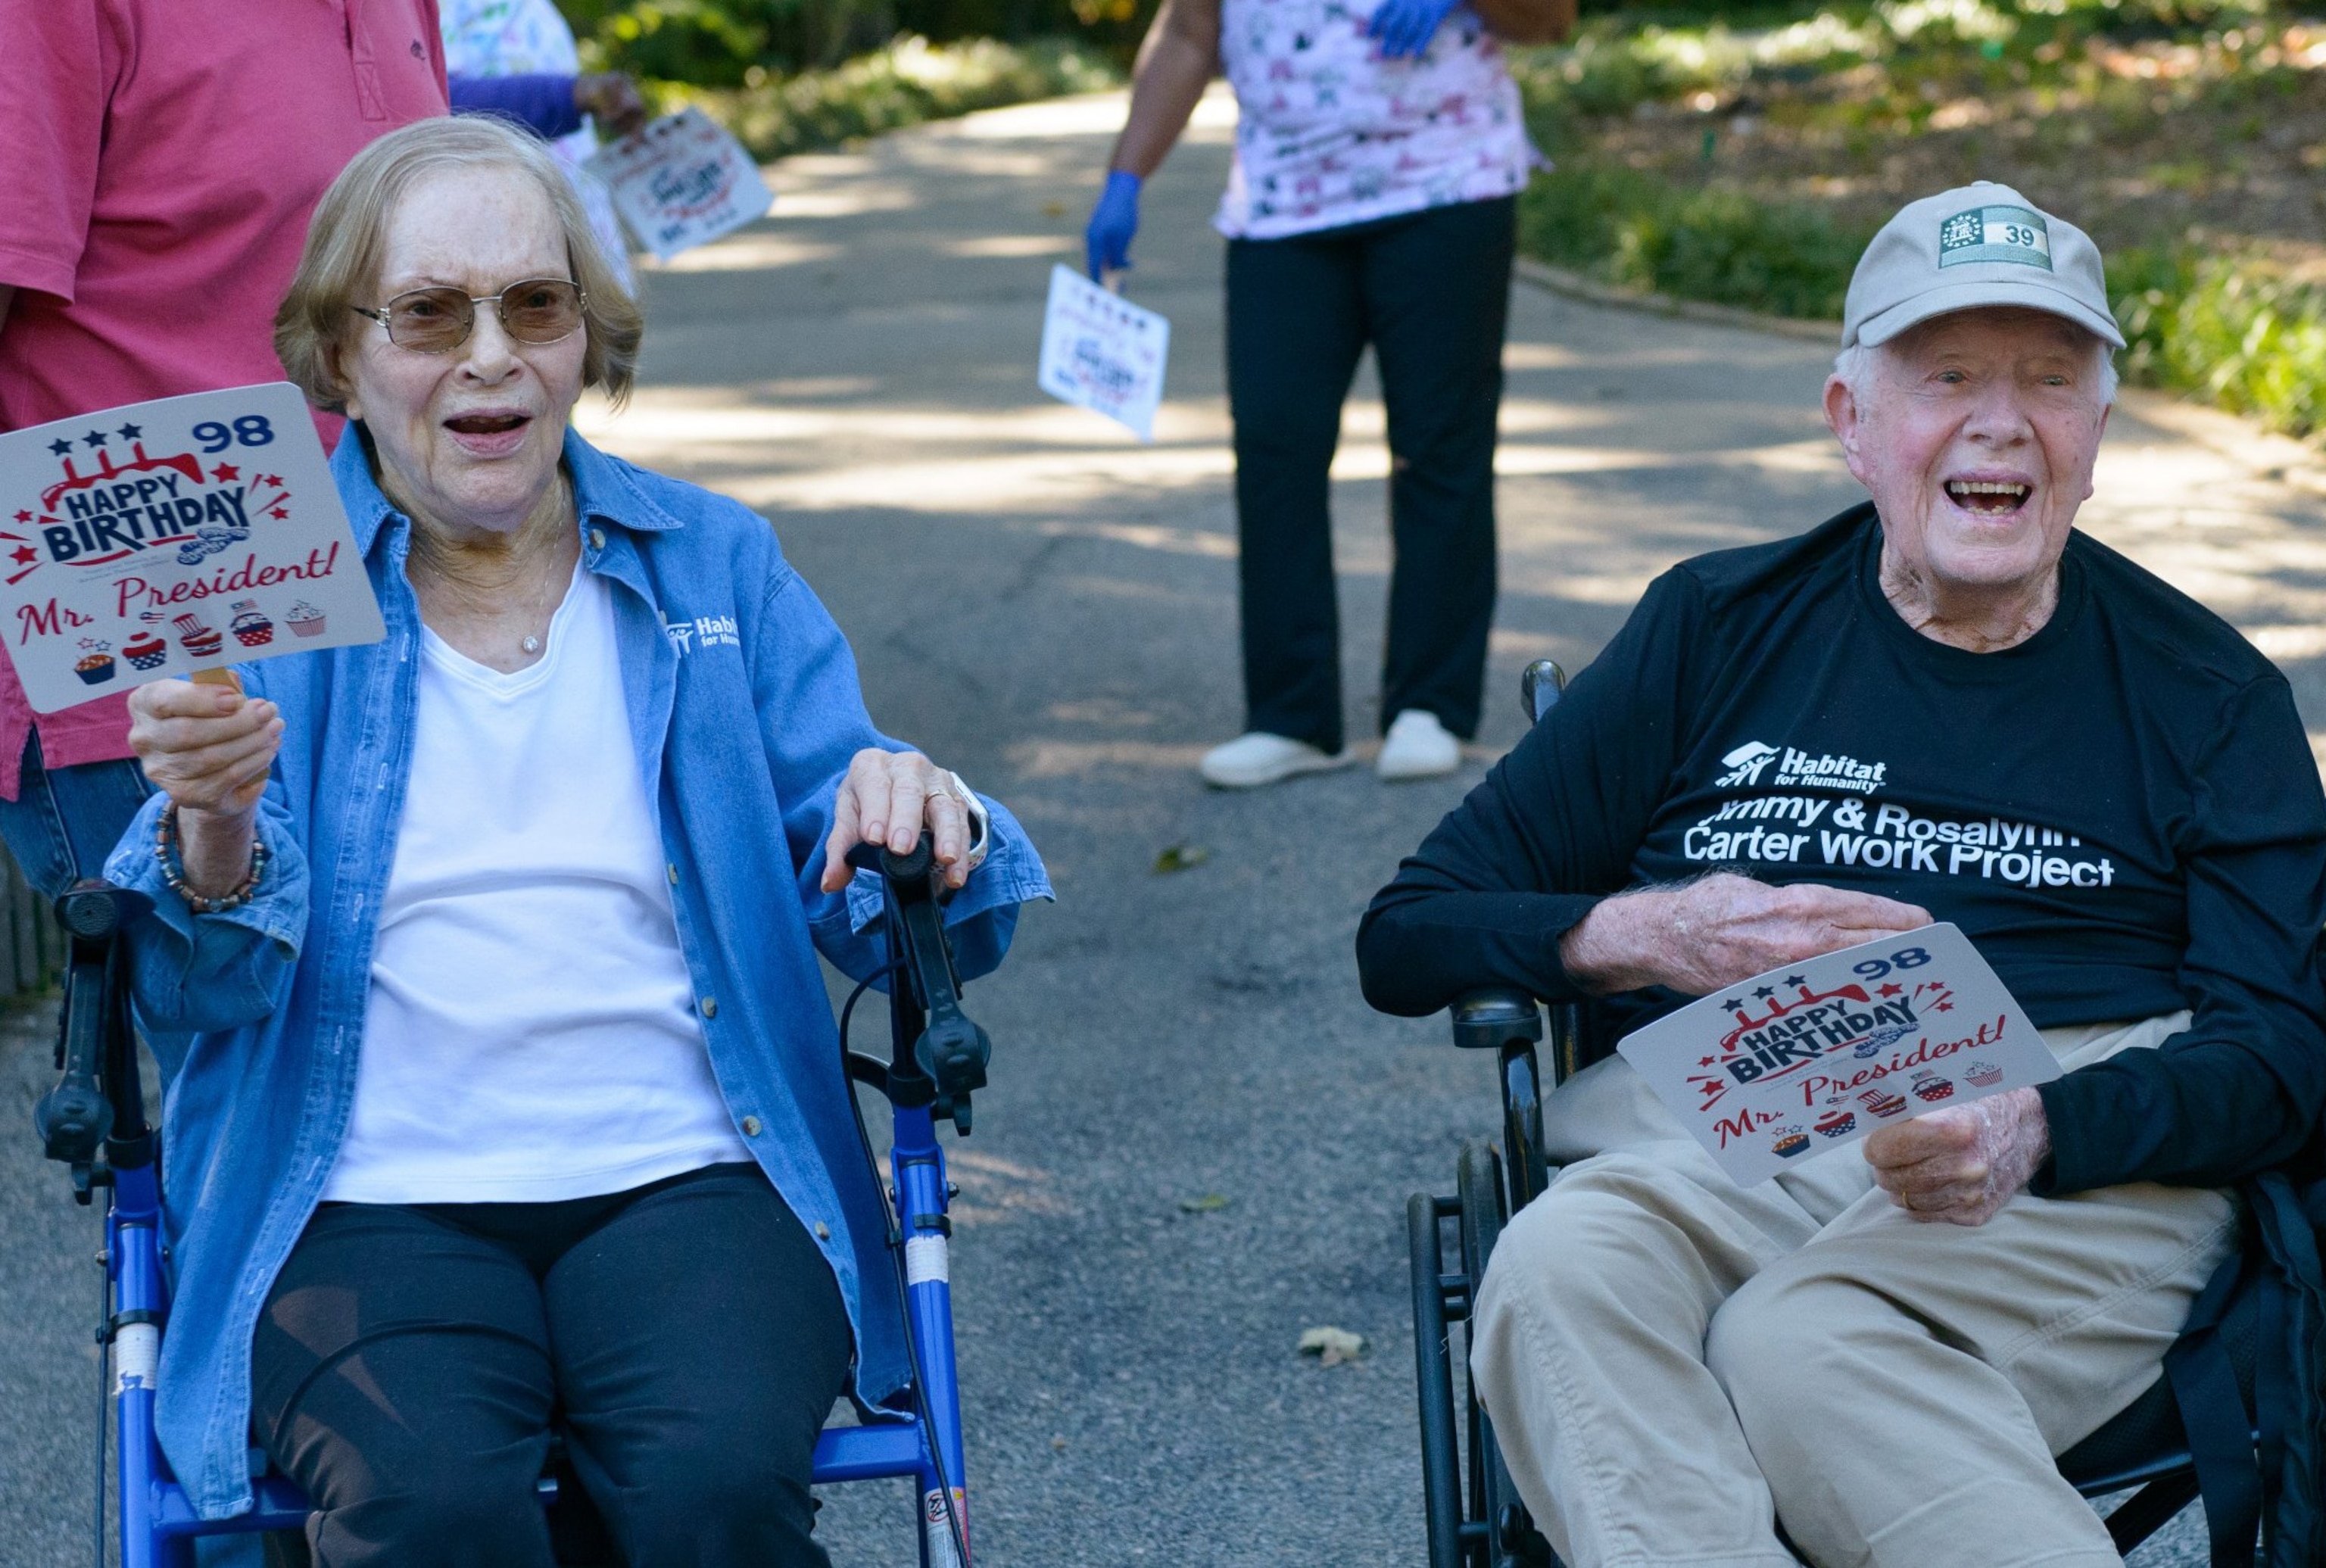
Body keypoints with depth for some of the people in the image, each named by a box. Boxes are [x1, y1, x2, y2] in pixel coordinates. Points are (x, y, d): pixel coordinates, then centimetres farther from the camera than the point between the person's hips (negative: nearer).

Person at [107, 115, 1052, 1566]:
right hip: (369, 1206, -1)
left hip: (685, 1181, 1)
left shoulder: (717, 566, 13)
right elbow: (196, 986, -2)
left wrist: (928, 832, -13)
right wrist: (212, 826, -24)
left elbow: (869, 908, 10)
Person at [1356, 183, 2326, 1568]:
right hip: (1716, 1133, 2)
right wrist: (1644, 935, -4)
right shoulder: (1719, 633, 19)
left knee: (1798, 1341, -36)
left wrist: (2037, 1131, -17)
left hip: (2083, 1169, -2)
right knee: (1560, 1272, -35)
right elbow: (1409, 936, 18)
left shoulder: (2207, 695, 16)